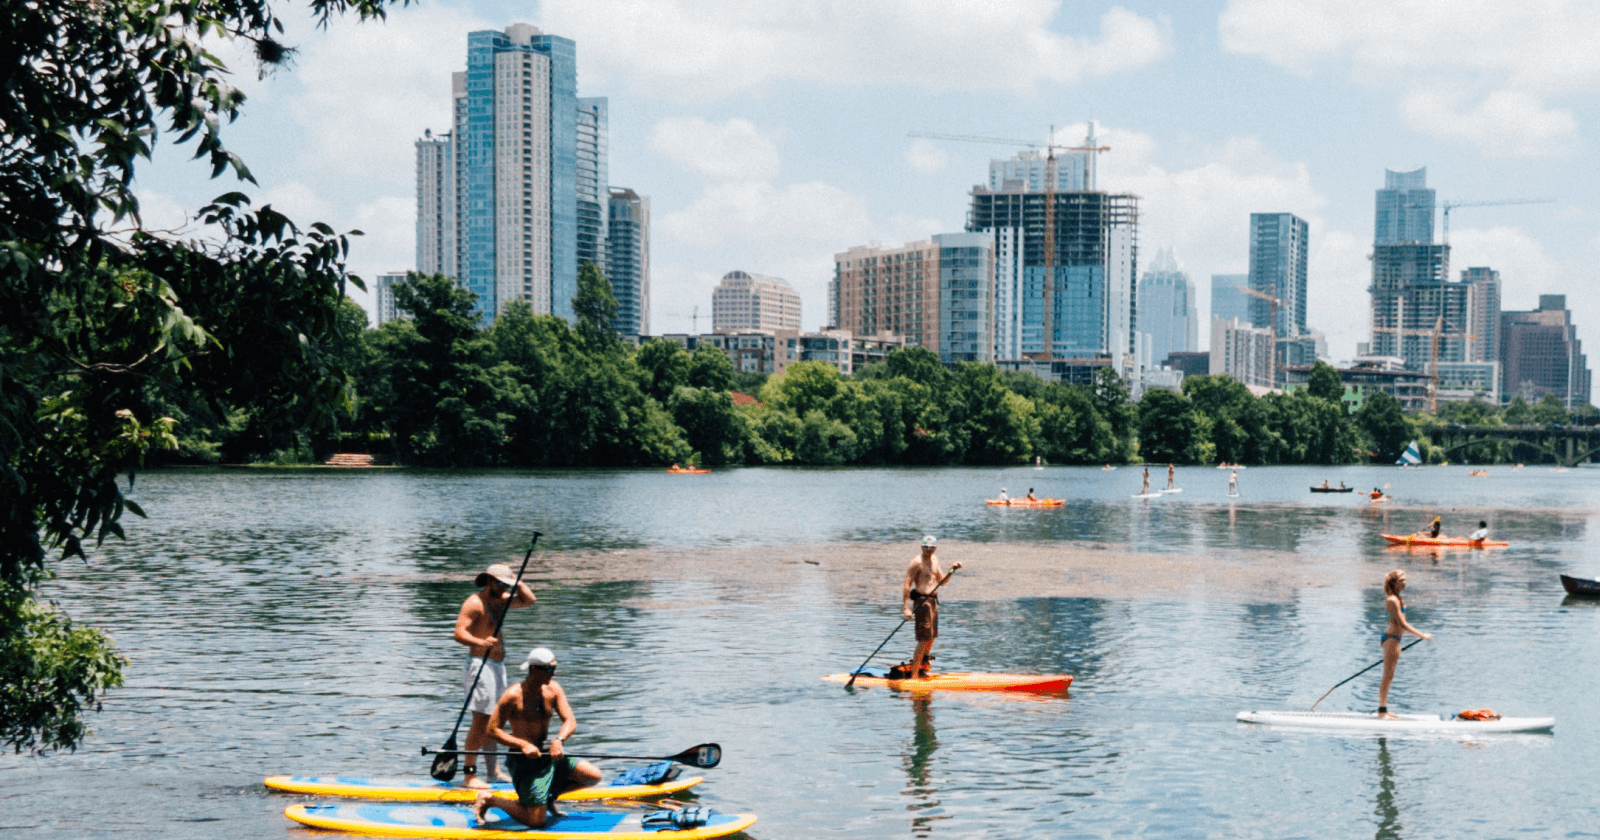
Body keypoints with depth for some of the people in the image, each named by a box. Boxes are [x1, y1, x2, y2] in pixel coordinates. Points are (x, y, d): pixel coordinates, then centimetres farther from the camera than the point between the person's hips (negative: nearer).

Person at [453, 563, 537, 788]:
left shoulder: (500, 600, 15)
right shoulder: (474, 603, -11)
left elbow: (529, 599, 15)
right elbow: (459, 633, -20)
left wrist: (515, 580, 4)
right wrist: (481, 643, -35)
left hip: (496, 666, 9)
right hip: (480, 665, -9)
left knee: (492, 721, 13)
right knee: (481, 719, -12)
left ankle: (493, 771, 19)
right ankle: (469, 774, -11)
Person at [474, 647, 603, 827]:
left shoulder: (552, 689, 1)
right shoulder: (513, 696, -17)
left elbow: (570, 721, -4)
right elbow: (492, 729, -17)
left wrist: (559, 740, -26)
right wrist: (523, 744, -28)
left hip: (548, 754, 7)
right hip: (524, 759, -7)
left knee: (593, 776, 1)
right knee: (536, 822, -12)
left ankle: (549, 794, 21)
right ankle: (489, 800, 9)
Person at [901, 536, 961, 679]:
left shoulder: (934, 560, 13)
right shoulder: (917, 562, -12)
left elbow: (941, 582, 22)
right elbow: (907, 586, -16)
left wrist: (951, 570, 6)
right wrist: (906, 608, -23)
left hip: (933, 601, 8)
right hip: (922, 601, -8)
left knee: (931, 638, 14)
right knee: (924, 639, -10)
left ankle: (921, 667, 28)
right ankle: (913, 673, -4)